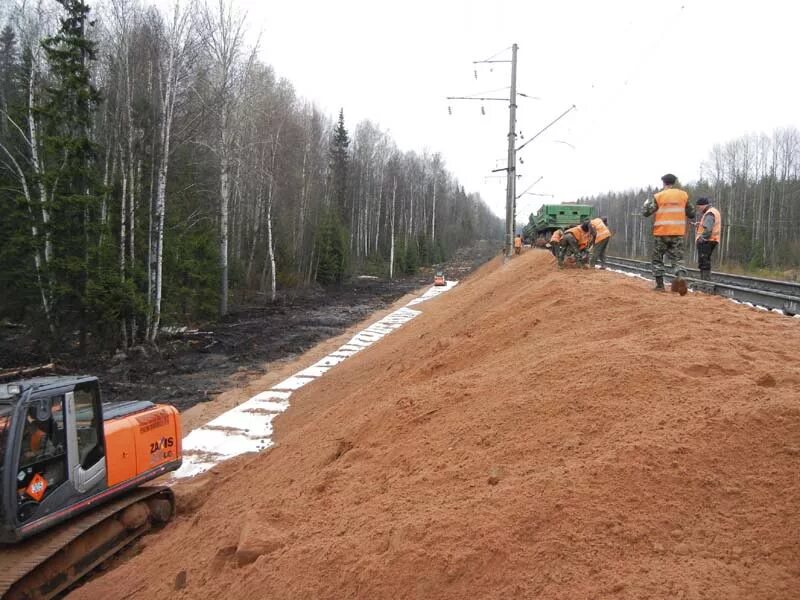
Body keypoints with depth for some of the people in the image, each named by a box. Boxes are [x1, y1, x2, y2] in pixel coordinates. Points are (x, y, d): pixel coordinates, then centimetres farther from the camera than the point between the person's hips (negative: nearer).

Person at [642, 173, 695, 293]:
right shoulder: (683, 195, 5)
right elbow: (692, 214, 11)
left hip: (661, 233, -2)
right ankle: (681, 277, -25)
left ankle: (660, 285, 11)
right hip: (678, 233, 2)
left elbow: (645, 212, -3)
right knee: (678, 259, 4)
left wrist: (647, 202, 16)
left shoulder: (658, 196, -4)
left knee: (658, 259, 12)